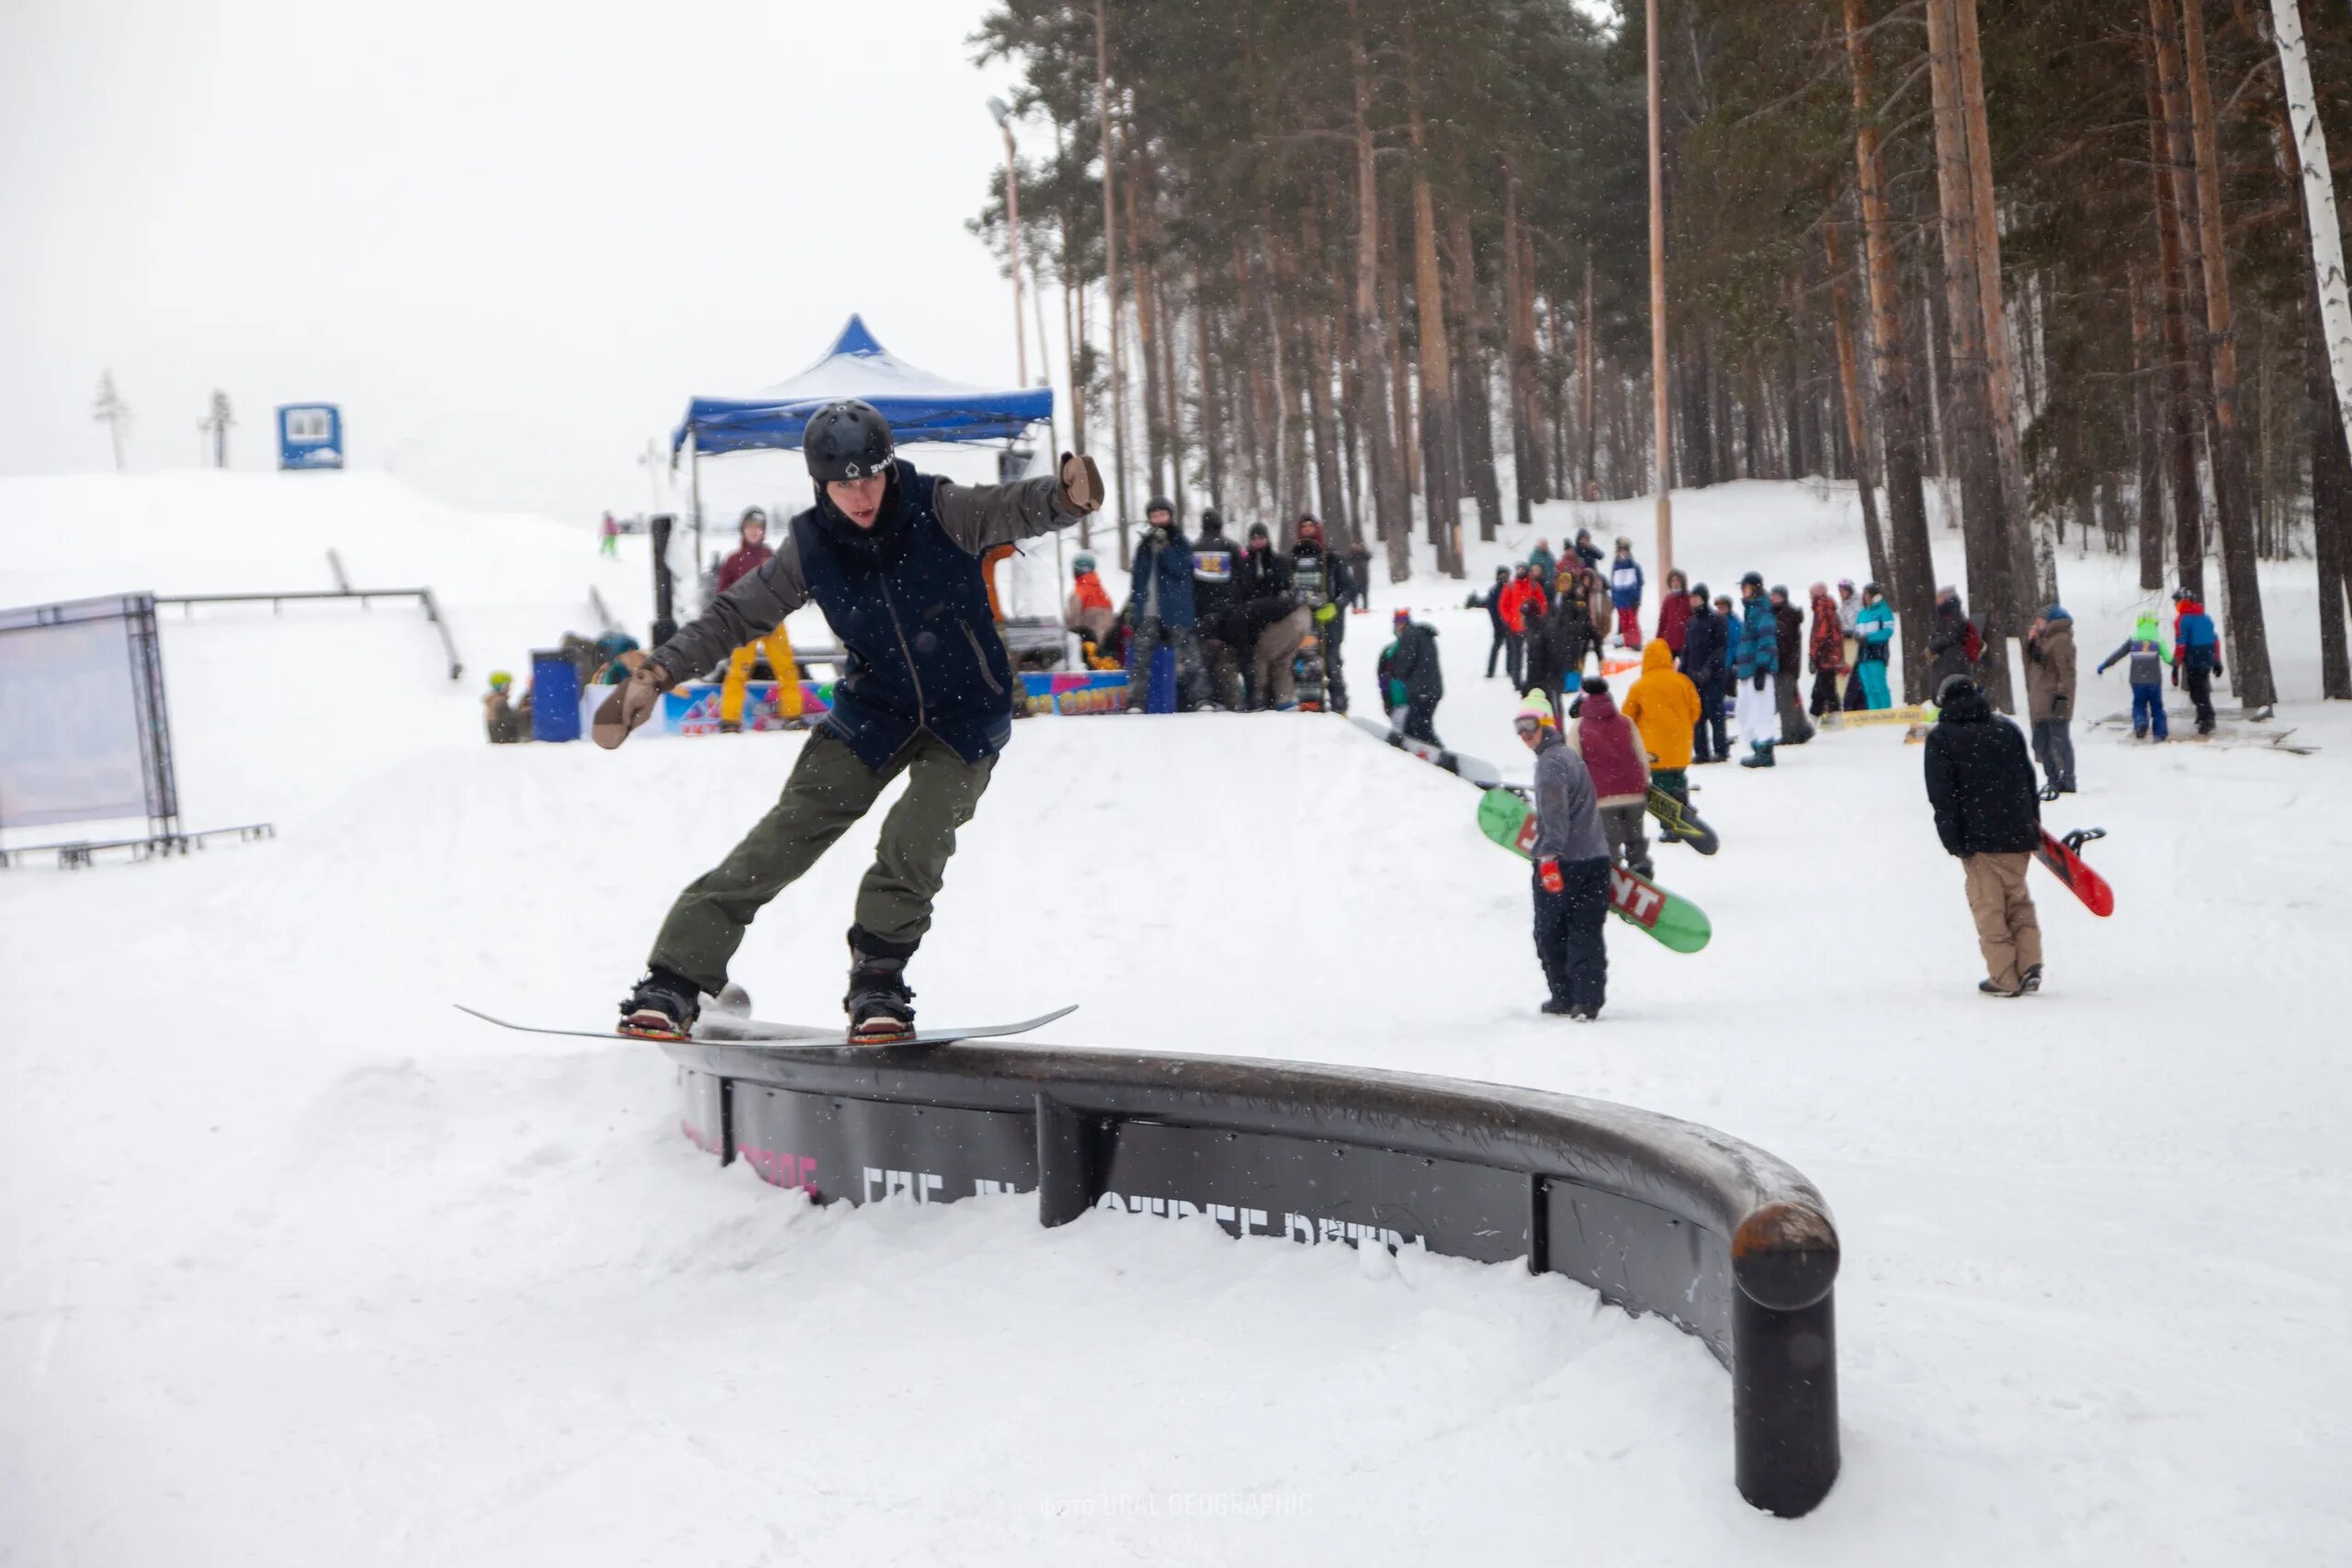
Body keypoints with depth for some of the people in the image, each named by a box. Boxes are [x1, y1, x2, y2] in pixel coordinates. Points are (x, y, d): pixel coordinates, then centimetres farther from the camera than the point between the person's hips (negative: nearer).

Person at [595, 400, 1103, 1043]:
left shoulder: (938, 509, -18)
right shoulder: (810, 546, -10)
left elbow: (1015, 508, -33)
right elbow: (733, 615, -2)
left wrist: (1066, 492, -57)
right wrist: (656, 673, -12)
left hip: (967, 711, -2)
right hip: (875, 709, 2)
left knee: (917, 839, -24)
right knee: (787, 832, -8)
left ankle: (878, 978, -4)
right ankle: (676, 978, -4)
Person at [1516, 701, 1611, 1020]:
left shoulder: (1550, 762, -11)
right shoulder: (1570, 756, 19)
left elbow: (1555, 814, -23)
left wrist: (1549, 856, -29)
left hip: (1562, 862, -8)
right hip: (1595, 859, 8)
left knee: (1549, 933, 6)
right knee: (1587, 933, 4)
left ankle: (1564, 998, 12)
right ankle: (1588, 1001, -2)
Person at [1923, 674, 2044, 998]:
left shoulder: (1940, 738, -3)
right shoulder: (2007, 729, 10)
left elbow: (1942, 796, -8)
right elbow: (2028, 780, 14)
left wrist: (1954, 841, -6)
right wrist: (2032, 825, 20)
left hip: (1978, 838, -4)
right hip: (2018, 834, 4)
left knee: (1989, 907, 2)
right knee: (2019, 900, 16)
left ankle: (2005, 977, 0)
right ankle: (2030, 965, 6)